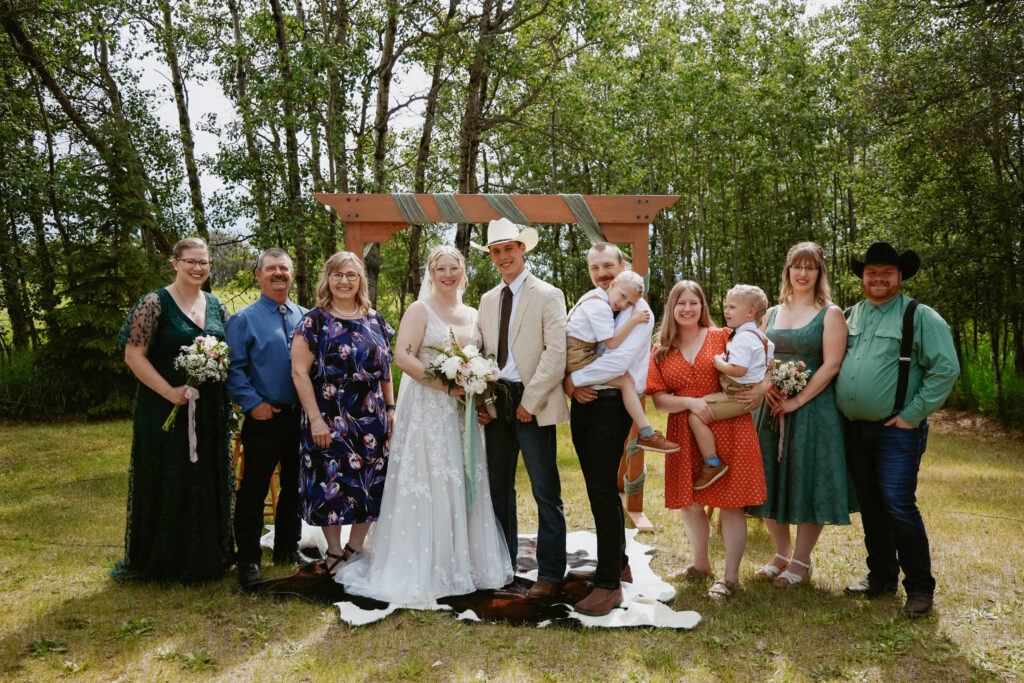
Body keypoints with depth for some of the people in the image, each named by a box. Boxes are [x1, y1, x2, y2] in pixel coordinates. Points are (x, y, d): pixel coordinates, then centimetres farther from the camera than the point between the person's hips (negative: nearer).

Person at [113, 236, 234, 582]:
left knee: (207, 481, 12)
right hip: (166, 408, -5)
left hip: (210, 410, 6)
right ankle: (160, 559, 21)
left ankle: (205, 556, 27)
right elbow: (133, 354, -12)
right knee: (167, 481, 4)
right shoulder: (155, 303, -8)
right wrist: (169, 391, -19)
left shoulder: (215, 305, 9)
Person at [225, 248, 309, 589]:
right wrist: (253, 404, -16)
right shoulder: (244, 319, -1)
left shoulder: (305, 317, 11)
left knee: (294, 486, 15)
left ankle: (288, 548, 30)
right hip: (265, 418, -4)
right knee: (253, 490, 1)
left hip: (301, 416, 5)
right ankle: (248, 559, 13)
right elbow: (234, 369, -7)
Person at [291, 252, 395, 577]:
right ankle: (334, 553, 19)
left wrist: (390, 409, 10)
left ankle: (355, 548, 26)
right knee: (332, 481, 2)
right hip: (330, 419, -4)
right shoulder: (314, 321, -5)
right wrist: (315, 418, -14)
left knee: (370, 483, 8)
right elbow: (299, 372, -9)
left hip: (372, 419, 5)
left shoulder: (375, 320, 10)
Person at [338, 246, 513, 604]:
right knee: (427, 484, -3)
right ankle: (421, 569, 8)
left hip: (464, 413, 6)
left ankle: (464, 562, 22)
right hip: (426, 410, -5)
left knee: (465, 485, 9)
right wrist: (446, 385, -20)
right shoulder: (420, 310, -3)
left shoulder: (473, 315, 15)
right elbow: (403, 357, -14)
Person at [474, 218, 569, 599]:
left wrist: (530, 401, -14)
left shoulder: (548, 296, -3)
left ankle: (550, 574, 9)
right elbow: (480, 352, 15)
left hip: (533, 406, -6)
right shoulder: (488, 300, 15)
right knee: (498, 488, 14)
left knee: (546, 492, -1)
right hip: (495, 404, 6)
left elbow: (556, 354, -11)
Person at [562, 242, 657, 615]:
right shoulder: (586, 308, 15)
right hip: (581, 403, 7)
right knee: (601, 489, 14)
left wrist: (573, 379, -12)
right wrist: (573, 386, -6)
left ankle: (609, 585, -2)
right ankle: (618, 564, 29)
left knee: (602, 491, -9)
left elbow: (619, 360, -19)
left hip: (611, 405, -7)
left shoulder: (637, 309, -6)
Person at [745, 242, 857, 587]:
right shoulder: (772, 314, 13)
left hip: (812, 407, -5)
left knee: (808, 482, 0)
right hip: (772, 407, 5)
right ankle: (782, 554, 26)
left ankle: (801, 560, 16)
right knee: (771, 481, 8)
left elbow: (831, 364, -10)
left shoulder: (830, 314, -2)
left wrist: (798, 400, -17)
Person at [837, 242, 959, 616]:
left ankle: (920, 588, 6)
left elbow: (945, 368, -10)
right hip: (855, 430, 6)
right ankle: (881, 577, 26)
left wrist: (913, 414, -13)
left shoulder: (920, 317, -5)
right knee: (870, 508, 13)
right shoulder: (850, 316, 12)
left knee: (899, 507, -9)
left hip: (896, 432, -6)